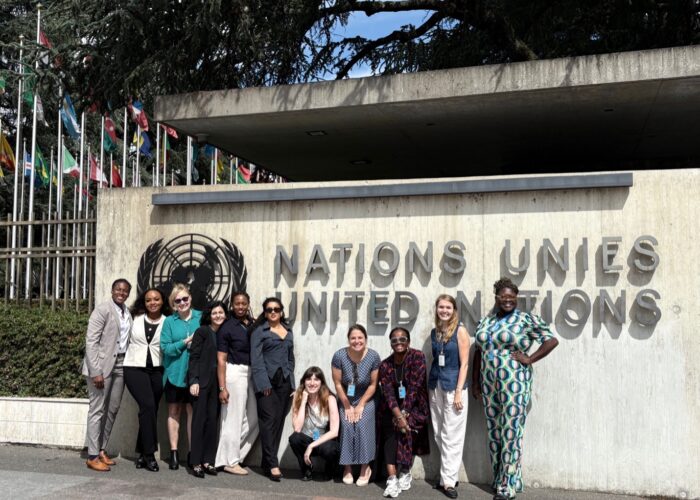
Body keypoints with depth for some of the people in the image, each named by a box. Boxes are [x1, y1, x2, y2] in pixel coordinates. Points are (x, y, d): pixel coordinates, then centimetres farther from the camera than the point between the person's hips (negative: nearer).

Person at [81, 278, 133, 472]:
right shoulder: (102, 310, -8)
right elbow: (91, 342, -13)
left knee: (112, 410, 11)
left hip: (120, 365, 7)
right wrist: (96, 371, -19)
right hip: (102, 365, -7)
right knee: (97, 410, -2)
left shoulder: (128, 314, 12)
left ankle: (102, 450, 21)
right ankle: (92, 456, 4)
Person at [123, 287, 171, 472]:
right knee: (148, 406, -17)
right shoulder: (136, 318, 5)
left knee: (150, 410, 6)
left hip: (157, 370, 1)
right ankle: (149, 453, -9)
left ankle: (142, 453, 20)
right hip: (135, 368, -1)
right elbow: (126, 338, 15)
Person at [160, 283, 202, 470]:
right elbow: (166, 348, -5)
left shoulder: (201, 317, 3)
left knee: (193, 411, 1)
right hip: (174, 372, 1)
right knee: (174, 411, 8)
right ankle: (173, 452, 16)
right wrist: (185, 342, -15)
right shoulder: (169, 321, 2)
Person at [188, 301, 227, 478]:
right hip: (202, 381, -4)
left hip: (217, 382, 4)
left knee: (213, 420, 3)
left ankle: (208, 460, 10)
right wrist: (193, 381, -13)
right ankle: (196, 462, 2)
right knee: (199, 420, -2)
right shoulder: (202, 332, 0)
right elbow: (194, 357, -5)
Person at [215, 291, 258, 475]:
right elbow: (221, 359, -7)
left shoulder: (254, 325, 7)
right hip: (235, 373, -6)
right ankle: (230, 461, 13)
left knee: (253, 419, 9)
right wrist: (222, 387, -12)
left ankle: (233, 454, 22)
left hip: (251, 374, 6)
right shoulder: (227, 327, -6)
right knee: (234, 419, 1)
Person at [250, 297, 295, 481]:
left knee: (279, 421, 6)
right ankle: (273, 464, -6)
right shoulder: (259, 331, 2)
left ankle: (267, 461, 15)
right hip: (267, 381, -5)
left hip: (285, 382, 5)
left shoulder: (288, 332, 17)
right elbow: (256, 358, -6)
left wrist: (290, 379, 8)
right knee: (269, 421, -8)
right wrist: (264, 383, -15)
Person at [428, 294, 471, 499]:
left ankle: (448, 480, 5)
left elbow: (464, 363, -10)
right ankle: (447, 475, 21)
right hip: (435, 385, 6)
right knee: (439, 434, 9)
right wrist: (429, 385, 10)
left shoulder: (460, 330, -8)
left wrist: (458, 391, -15)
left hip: (453, 385, -6)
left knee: (451, 435, -2)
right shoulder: (434, 332, 8)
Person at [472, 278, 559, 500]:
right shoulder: (485, 322, 11)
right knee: (494, 432, 11)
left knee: (511, 433, -3)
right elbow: (479, 353, 16)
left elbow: (552, 340, -9)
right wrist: (475, 382, 14)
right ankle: (498, 480, 23)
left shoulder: (526, 319, -6)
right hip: (489, 384, 6)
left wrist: (529, 359, -12)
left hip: (514, 384, -6)